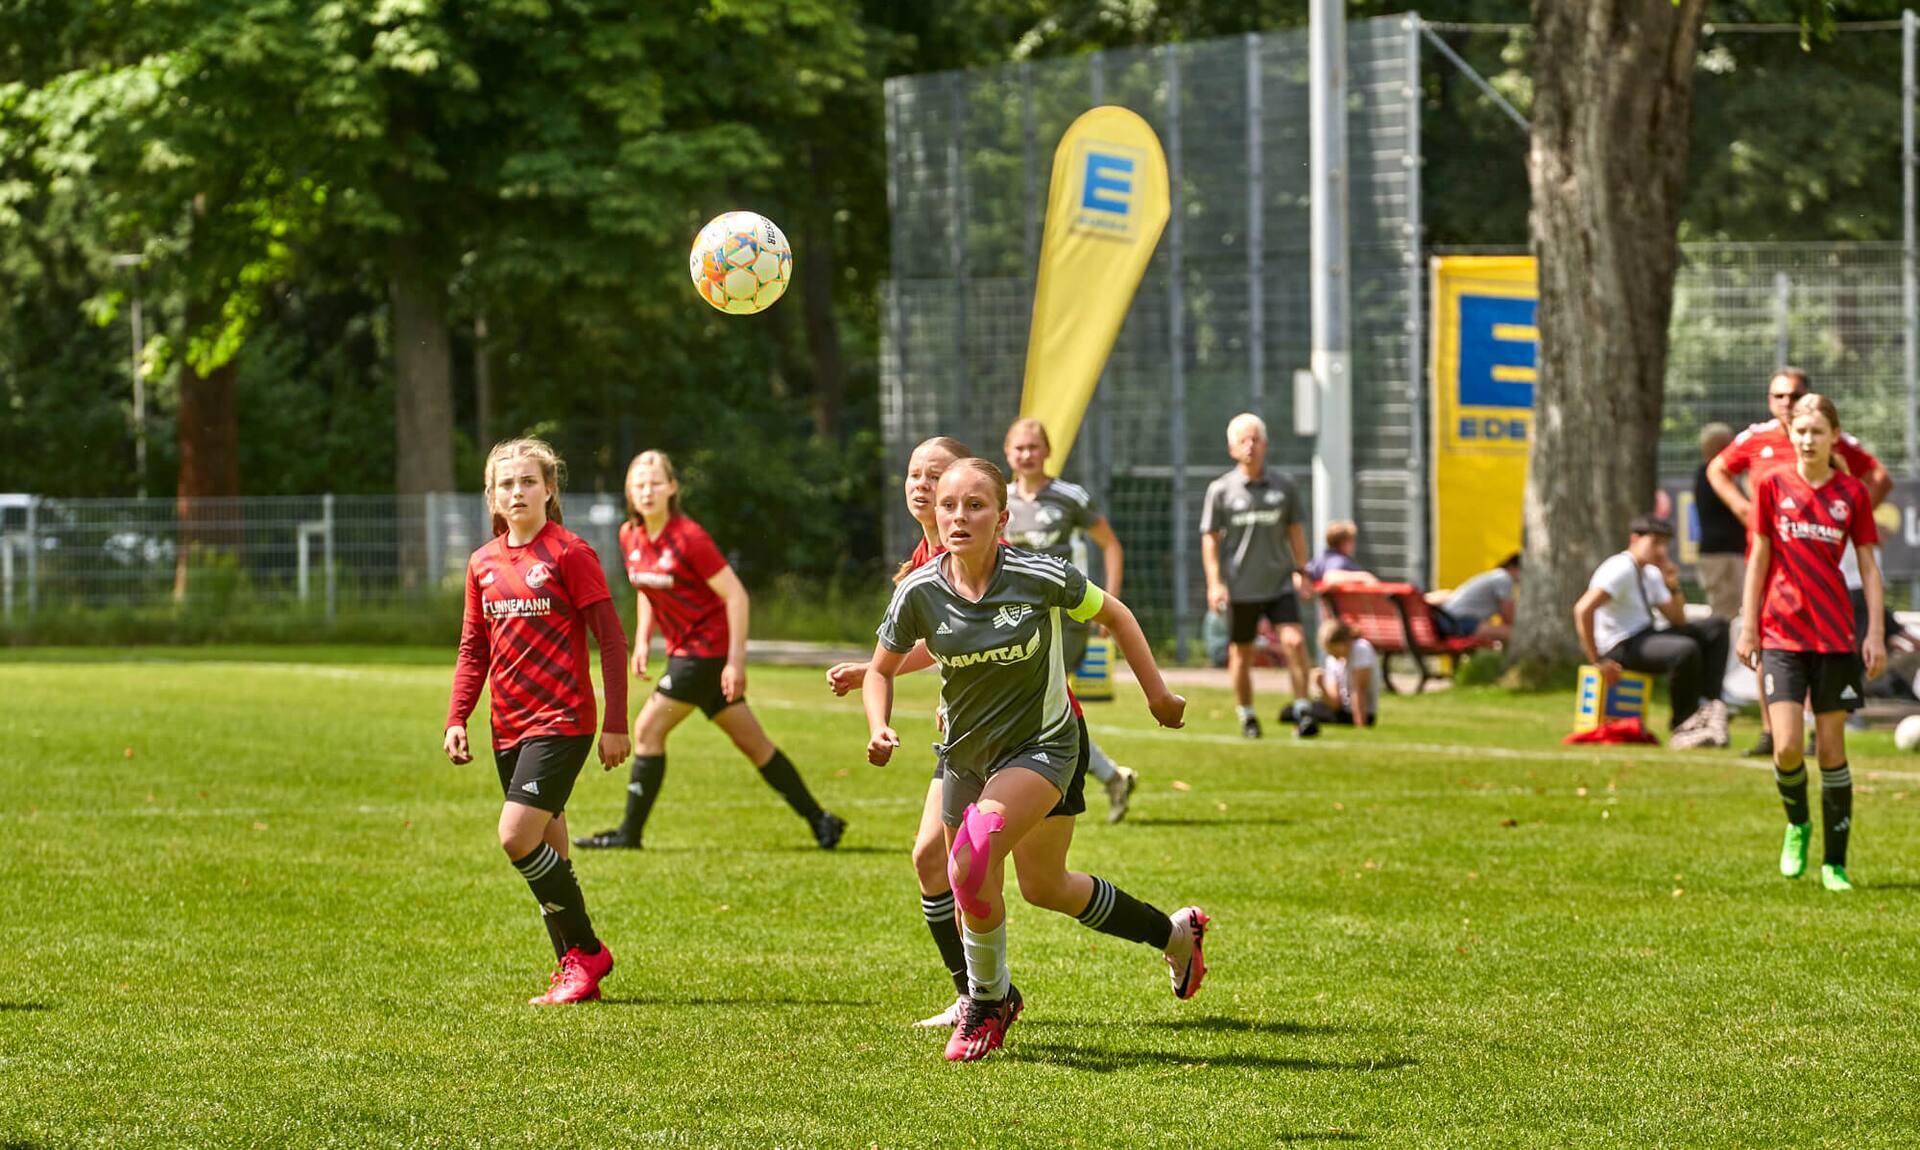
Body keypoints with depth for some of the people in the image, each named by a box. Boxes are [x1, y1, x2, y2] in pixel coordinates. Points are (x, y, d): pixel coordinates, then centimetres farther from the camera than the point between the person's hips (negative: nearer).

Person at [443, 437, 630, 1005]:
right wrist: (456, 719, 7)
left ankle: (586, 952, -5)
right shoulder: (483, 563, 11)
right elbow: (473, 649, 18)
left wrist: (616, 724, -11)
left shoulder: (570, 553, -7)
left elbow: (611, 639, -8)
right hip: (509, 727, 7)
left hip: (562, 722, -7)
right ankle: (575, 967, 16)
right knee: (548, 855, 9)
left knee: (517, 837, -18)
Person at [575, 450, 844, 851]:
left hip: (708, 650, -8)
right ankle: (819, 820, 17)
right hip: (684, 649, 8)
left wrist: (736, 660, -19)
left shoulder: (689, 538, -19)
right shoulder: (630, 537, 3)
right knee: (751, 741, 10)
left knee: (649, 728, -9)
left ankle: (630, 832, -1)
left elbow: (736, 595, -17)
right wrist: (642, 641, 9)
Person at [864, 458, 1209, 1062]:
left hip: (1043, 744, -5)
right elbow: (882, 670, 2)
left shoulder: (1039, 577, -20)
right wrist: (880, 728, -17)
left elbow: (1113, 615, -2)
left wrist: (1157, 692, 3)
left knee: (973, 859, -25)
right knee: (1045, 887, 15)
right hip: (966, 755, 5)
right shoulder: (918, 593, -14)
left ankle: (988, 1001, -3)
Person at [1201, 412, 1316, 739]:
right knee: (1241, 653, 7)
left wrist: (1301, 572, 11)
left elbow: (1295, 531, 15)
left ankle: (1303, 709, -7)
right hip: (1240, 587, -1)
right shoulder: (1221, 490, 0)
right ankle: (1246, 715, 22)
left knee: (1294, 641, -15)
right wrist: (1214, 583, -5)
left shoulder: (1283, 487, 5)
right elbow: (1210, 539, 1)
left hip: (1279, 581, 1)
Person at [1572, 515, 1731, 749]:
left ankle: (1709, 704, -8)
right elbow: (1583, 610, -26)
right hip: (1621, 647, -10)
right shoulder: (1620, 570, -13)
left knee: (1716, 628, 6)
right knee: (1686, 650, -32)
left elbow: (1678, 621, 18)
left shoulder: (1651, 574, 16)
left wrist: (1673, 587, -1)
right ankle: (1682, 728, -17)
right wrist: (1597, 662, -24)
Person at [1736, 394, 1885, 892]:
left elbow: (1869, 566, 5)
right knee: (1787, 747, -12)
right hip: (1781, 633, 0)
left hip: (1835, 635, 0)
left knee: (1832, 747, 1)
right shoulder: (1772, 485, 3)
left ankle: (1835, 863, 10)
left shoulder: (1852, 493, 3)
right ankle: (1797, 824, 18)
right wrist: (1748, 625, 3)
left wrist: (1876, 632, -1)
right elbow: (1759, 558, 7)